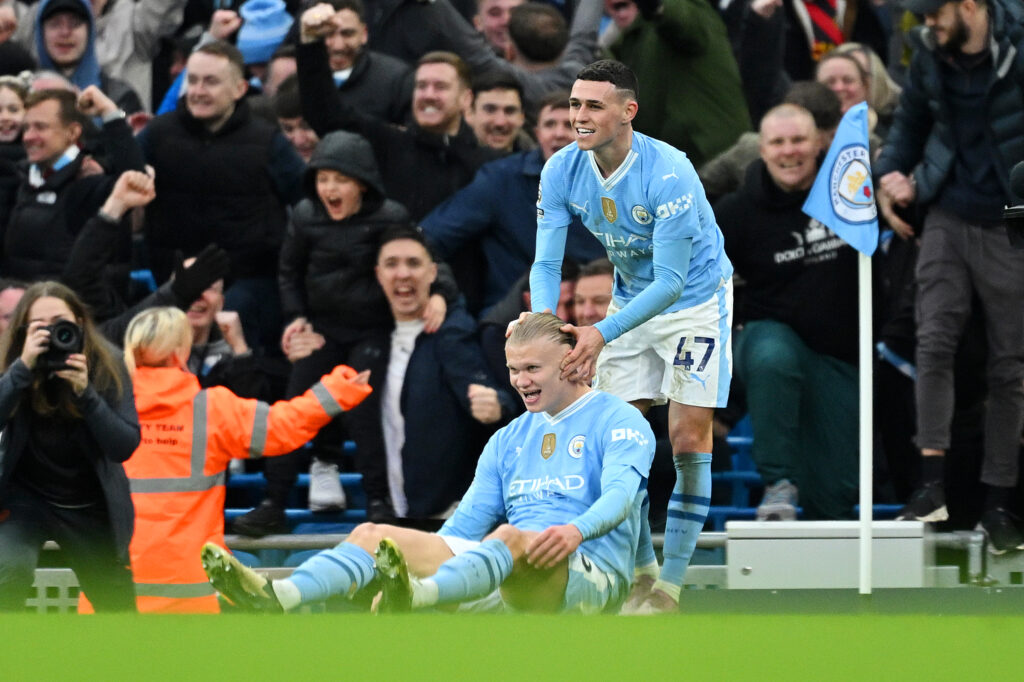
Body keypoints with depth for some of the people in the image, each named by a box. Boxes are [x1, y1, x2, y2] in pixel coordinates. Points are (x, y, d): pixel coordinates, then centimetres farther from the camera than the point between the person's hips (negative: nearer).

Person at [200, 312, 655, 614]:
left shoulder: (618, 422, 5)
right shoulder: (509, 440, 26)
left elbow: (620, 493, -14)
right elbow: (467, 522, 22)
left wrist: (576, 530, -36)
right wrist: (419, 556, 4)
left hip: (593, 575, -7)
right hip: (509, 574, 7)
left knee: (510, 537, -41)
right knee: (373, 533, -10)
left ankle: (413, 597, -70)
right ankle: (276, 597, -38)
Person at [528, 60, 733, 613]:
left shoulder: (668, 174, -32)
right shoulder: (562, 172, -15)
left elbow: (670, 282, -31)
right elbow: (547, 262, -13)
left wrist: (602, 334, -39)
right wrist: (543, 320, -34)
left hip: (695, 301, -5)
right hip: (630, 301, 5)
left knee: (688, 439, -10)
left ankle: (670, 586, -3)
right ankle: (642, 570, 15)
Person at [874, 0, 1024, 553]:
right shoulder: (931, 53, 4)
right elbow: (911, 119, 20)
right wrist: (889, 177, 7)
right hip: (948, 217, 4)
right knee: (934, 341, -12)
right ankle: (931, 483, -15)